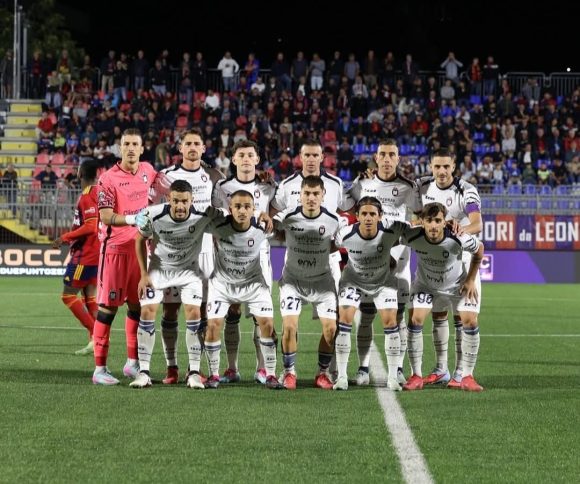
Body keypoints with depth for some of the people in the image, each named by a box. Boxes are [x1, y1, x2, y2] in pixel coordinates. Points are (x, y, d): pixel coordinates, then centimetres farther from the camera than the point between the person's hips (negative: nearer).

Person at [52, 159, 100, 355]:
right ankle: (95, 341, 7)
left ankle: (96, 336, -12)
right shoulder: (99, 192, 10)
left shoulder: (86, 196, -17)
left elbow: (90, 227, -23)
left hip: (85, 255, -9)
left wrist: (65, 238, -16)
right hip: (98, 254, 9)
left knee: (68, 295, -4)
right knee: (90, 297, 11)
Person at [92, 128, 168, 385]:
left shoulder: (147, 171, 7)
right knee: (108, 306, -5)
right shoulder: (108, 179, -11)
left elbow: (165, 189, 31)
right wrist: (133, 219, -29)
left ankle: (132, 363, 21)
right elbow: (106, 217, -17)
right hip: (115, 247, -6)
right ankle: (100, 368, -3)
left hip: (140, 246, 6)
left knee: (137, 304, 10)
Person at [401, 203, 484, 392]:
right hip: (425, 284, 1)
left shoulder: (458, 239, -34)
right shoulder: (412, 237, -31)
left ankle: (467, 377, 0)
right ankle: (416, 376, -4)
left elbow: (479, 249, -12)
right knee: (415, 320, -16)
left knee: (470, 322, -14)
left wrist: (471, 280, -8)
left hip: (458, 285, -1)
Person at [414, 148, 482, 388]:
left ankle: (460, 371, -3)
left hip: (461, 258, -5)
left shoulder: (466, 191, -18)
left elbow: (477, 224, -33)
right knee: (437, 314, 7)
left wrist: (461, 231, -49)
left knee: (461, 316, -5)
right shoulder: (423, 187, -1)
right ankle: (441, 369, 15)